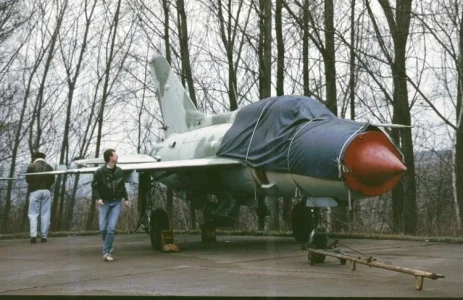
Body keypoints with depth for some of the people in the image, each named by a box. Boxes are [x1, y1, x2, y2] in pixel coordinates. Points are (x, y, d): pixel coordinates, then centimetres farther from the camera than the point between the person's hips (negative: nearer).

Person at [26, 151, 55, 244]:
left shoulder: (31, 166, 1)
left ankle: (33, 235, -13)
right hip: (46, 191, 2)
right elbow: (52, 180, 4)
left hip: (35, 191, -2)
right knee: (45, 214, 4)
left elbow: (28, 179, -2)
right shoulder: (49, 167, 10)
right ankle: (44, 236, 0)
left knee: (33, 214, 1)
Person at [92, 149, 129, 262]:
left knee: (111, 228, -10)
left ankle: (107, 252, -5)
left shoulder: (119, 171, 2)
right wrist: (97, 198, -15)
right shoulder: (100, 172, -9)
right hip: (104, 203, -1)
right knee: (103, 228, -1)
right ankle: (108, 248, 23)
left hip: (116, 203, 1)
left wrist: (125, 198, 10)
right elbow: (94, 186, -3)